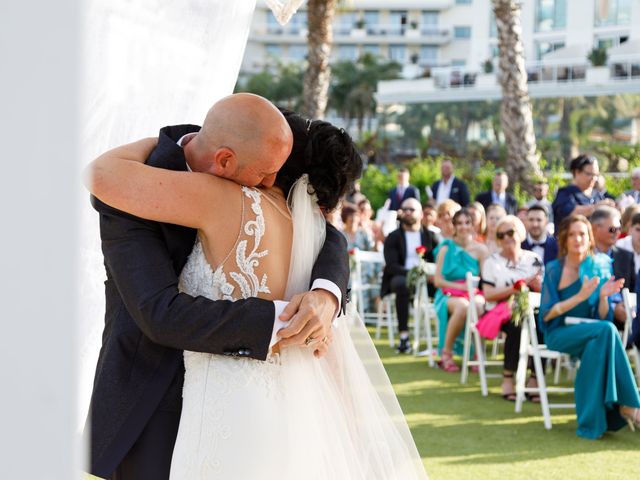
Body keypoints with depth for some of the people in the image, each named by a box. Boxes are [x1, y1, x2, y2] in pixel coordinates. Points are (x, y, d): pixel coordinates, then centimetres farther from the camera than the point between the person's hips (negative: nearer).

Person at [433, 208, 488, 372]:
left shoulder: (480, 250, 8)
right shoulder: (446, 248, 6)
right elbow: (438, 280, 0)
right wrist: (462, 286, -11)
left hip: (474, 294, 1)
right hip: (449, 295, -1)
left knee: (479, 306, -37)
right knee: (462, 306, -38)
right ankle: (446, 353, -23)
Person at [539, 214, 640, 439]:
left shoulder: (599, 268, 8)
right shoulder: (554, 269, -2)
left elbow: (602, 317, 6)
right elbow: (546, 315, -8)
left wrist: (603, 297, -16)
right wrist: (580, 296, -19)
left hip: (589, 333, 3)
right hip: (559, 334, -3)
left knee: (597, 345, -36)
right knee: (606, 330, -32)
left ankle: (591, 422, -33)